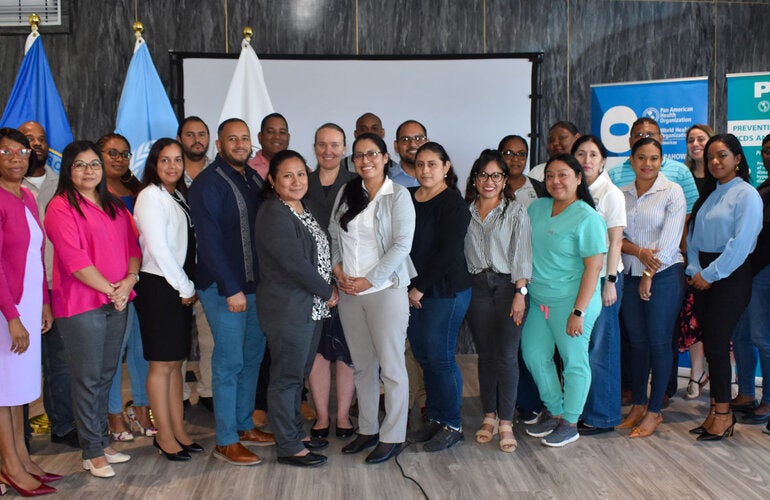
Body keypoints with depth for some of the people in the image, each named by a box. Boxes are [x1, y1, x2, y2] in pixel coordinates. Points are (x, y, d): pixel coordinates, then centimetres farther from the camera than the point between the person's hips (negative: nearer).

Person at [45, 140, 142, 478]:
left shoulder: (115, 206, 15)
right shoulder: (61, 207, -7)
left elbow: (132, 246, 10)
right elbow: (74, 259, -14)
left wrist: (129, 280, -8)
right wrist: (110, 290, -13)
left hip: (117, 301, 6)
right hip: (81, 304, -6)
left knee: (106, 375, 13)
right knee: (88, 379, 0)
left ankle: (102, 442, 24)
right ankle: (92, 453, 10)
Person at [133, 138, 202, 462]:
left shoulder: (178, 196, 15)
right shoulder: (151, 197, -10)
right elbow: (158, 249, -16)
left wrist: (190, 286, 6)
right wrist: (185, 288, -11)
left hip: (181, 288, 8)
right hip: (159, 288, -8)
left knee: (176, 362, 12)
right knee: (161, 364, -1)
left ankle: (179, 431, 20)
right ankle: (164, 436, 9)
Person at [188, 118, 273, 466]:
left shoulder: (253, 179, 13)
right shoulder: (208, 183, -11)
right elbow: (209, 240, -16)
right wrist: (231, 289, -19)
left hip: (255, 282, 8)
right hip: (224, 287, -8)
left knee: (253, 356, 14)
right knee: (230, 362, -3)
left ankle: (244, 426, 28)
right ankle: (226, 441, 7)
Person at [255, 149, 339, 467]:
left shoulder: (304, 211, 14)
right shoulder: (273, 214, -15)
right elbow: (294, 263, -20)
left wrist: (327, 291, 6)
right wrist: (328, 292, -10)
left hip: (312, 307, 9)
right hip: (287, 308, -9)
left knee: (299, 374, 17)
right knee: (287, 377, 0)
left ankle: (296, 433, 29)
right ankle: (288, 448, 10)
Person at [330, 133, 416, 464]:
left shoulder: (398, 195, -5)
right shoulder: (346, 193, 10)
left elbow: (401, 245, -11)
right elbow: (333, 235, 12)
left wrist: (369, 281, -13)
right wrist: (338, 270, -3)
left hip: (385, 289, -5)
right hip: (348, 291, 5)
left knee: (391, 366, 0)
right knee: (362, 365, 12)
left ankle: (393, 437, 11)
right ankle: (368, 430, 25)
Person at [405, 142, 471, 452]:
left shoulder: (452, 203, -9)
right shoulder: (408, 198, 10)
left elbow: (448, 251, -15)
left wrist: (421, 287, -13)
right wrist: (408, 287, 3)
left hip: (445, 290, -6)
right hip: (413, 291, 6)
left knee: (440, 357, -2)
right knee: (423, 356, 11)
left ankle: (452, 426, 12)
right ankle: (434, 420, 24)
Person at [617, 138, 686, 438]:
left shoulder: (672, 191, -5)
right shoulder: (621, 194, 7)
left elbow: (670, 239, -10)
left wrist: (650, 274, -11)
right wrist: (638, 251, -16)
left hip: (664, 275, -4)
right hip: (630, 275, 4)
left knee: (659, 343, 0)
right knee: (637, 342, 9)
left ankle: (654, 411, 10)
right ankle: (639, 404, 22)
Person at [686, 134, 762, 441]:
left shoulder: (746, 194, -7)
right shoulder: (709, 194, 16)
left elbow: (740, 243, -16)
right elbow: (693, 234, 13)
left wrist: (710, 275, -14)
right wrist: (694, 271, 0)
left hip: (730, 277, -7)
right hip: (704, 277, 7)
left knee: (717, 346, -7)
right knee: (710, 345, 7)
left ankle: (723, 415, 5)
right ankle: (718, 411, 16)